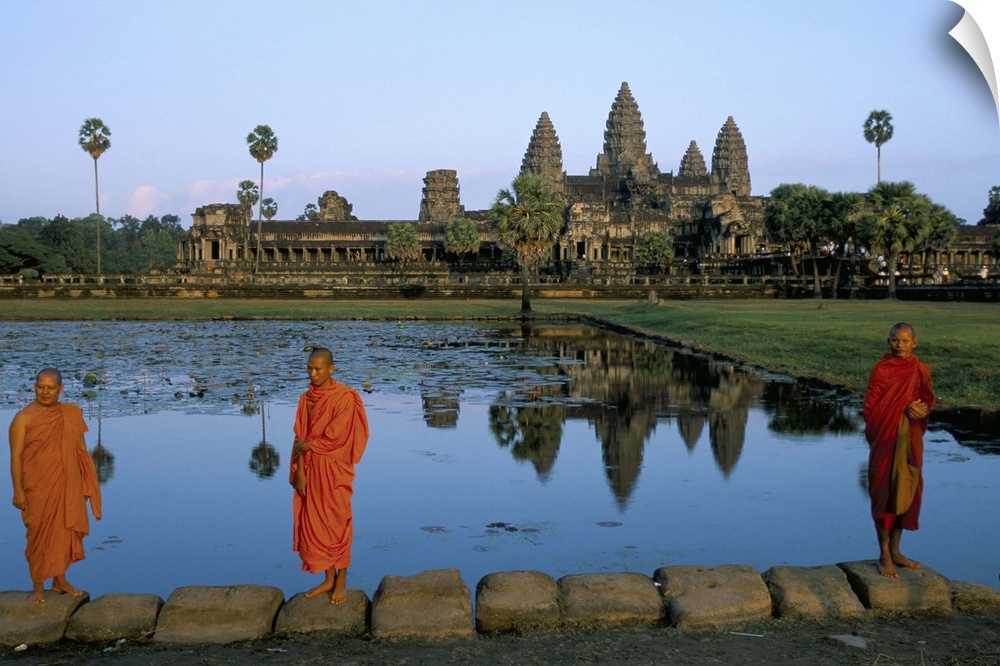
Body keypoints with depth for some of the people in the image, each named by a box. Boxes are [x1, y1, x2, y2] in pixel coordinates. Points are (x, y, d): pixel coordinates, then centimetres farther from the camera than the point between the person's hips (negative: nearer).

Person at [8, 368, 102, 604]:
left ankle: (60, 580, 27)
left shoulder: (72, 414, 4)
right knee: (40, 534, 3)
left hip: (68, 486, 4)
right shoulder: (23, 418, -8)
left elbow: (81, 450, 9)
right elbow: (16, 455, -9)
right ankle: (38, 586, 15)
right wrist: (18, 491, -13)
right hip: (38, 487, -4)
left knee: (65, 531, 10)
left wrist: (86, 485, 8)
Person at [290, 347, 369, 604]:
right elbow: (300, 437, 5)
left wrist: (307, 445, -6)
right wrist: (299, 470, -3)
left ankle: (341, 580, 16)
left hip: (334, 470, -6)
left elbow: (336, 437, -16)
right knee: (315, 523, 10)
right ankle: (328, 578, 22)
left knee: (336, 523, 2)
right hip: (311, 469, 6)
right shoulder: (306, 398, 6)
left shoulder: (345, 397, -13)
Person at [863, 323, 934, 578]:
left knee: (906, 492, 10)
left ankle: (895, 551, 23)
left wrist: (920, 409, -12)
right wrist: (904, 409, -17)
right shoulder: (881, 370, -8)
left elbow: (928, 399, 10)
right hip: (886, 439, -4)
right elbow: (871, 407, -9)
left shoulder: (921, 370, 4)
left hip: (910, 440, 5)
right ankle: (884, 555, 9)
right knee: (885, 493, 0)